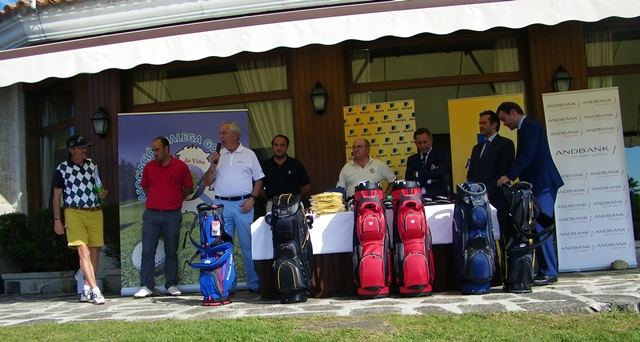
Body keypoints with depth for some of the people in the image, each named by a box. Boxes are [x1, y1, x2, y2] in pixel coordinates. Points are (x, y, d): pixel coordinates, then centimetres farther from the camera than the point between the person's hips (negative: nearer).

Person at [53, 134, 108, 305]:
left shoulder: (92, 165, 12)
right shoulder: (62, 169, 0)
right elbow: (57, 195, 4)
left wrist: (102, 193, 0)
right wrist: (57, 219, 0)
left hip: (95, 212, 5)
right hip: (74, 213, -5)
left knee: (94, 252, 4)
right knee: (84, 251, -14)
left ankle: (86, 289, 17)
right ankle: (95, 291, -18)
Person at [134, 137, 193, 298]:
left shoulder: (181, 166, 0)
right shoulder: (149, 166, 6)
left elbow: (189, 188, 8)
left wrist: (175, 200, 7)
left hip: (172, 214, -2)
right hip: (151, 214, 2)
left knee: (171, 251, 6)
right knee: (147, 251, -1)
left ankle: (171, 285, 14)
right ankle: (146, 286, 4)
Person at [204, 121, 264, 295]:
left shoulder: (249, 155, 5)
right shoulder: (217, 156, 11)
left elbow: (258, 179, 6)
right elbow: (207, 182, 11)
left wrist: (252, 198, -6)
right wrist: (213, 165, -5)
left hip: (243, 204, -3)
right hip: (221, 204, 3)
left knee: (249, 246, 0)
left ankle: (254, 284, 8)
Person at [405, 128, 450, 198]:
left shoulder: (441, 155, 6)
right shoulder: (411, 159, 15)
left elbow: (440, 172, -11)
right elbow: (408, 178, 2)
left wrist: (418, 174, -1)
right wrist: (429, 180, -8)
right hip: (419, 197, 2)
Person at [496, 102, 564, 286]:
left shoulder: (531, 126, -9)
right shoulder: (524, 129, 20)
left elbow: (527, 155, -20)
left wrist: (509, 176, -22)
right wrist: (512, 176, 13)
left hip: (543, 184, -10)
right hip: (536, 185, 10)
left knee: (541, 228, -10)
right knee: (538, 229, 8)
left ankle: (550, 272, -6)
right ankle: (544, 270, 11)